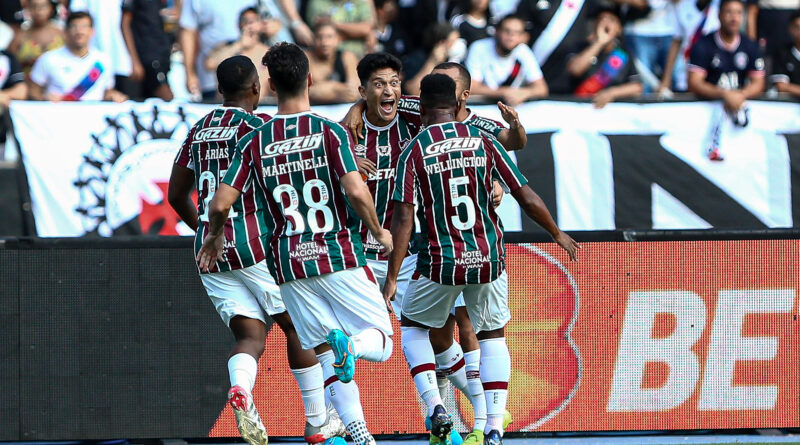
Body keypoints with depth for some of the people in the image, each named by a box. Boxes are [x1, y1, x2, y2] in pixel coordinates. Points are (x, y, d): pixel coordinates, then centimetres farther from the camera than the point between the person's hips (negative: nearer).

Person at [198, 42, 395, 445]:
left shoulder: (253, 143, 2)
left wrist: (213, 236, 19)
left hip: (289, 264, 3)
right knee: (381, 343, 7)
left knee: (326, 355, 11)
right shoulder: (330, 133, -6)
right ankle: (350, 344, -28)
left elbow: (220, 204, -3)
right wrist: (379, 232, 2)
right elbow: (356, 191, -17)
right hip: (340, 256, -2)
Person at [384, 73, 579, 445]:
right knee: (492, 337, 19)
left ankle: (434, 406, 4)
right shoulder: (483, 141, 2)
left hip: (440, 261, -2)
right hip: (488, 259, 2)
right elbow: (526, 198, 3)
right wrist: (558, 235, 19)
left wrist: (392, 278, -9)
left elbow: (403, 218, -11)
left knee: (412, 326, 23)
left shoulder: (413, 152, -4)